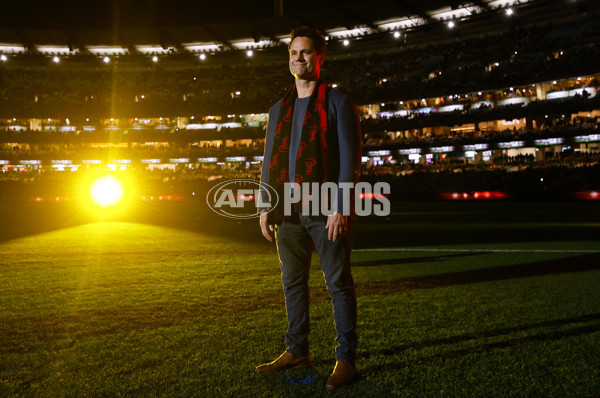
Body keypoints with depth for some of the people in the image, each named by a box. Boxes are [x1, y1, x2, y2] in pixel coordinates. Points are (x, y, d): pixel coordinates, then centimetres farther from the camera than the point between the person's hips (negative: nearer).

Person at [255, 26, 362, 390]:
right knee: (293, 283, 10)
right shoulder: (279, 109, 17)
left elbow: (350, 159, -6)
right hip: (288, 211, 6)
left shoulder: (338, 102, 1)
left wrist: (341, 208, -15)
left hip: (326, 211, -5)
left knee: (339, 284, -1)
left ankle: (346, 360, 7)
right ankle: (297, 351, 22)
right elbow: (269, 161, 17)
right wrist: (265, 207, 8)